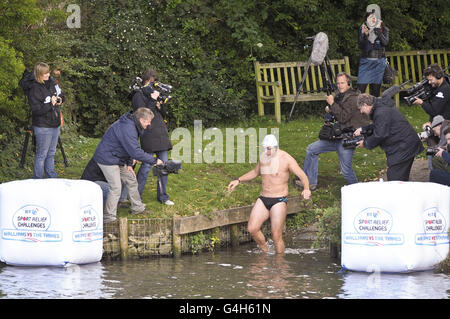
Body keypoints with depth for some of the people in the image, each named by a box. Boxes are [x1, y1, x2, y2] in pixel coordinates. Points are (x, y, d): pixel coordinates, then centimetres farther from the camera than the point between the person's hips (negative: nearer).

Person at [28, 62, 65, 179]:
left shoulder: (52, 83, 3)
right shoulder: (35, 89, -18)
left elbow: (62, 95, 18)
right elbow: (36, 109, -24)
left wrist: (59, 100, -4)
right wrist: (50, 104, -25)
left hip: (55, 124, 8)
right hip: (43, 126, -7)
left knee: (51, 153, 18)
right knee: (42, 154, -2)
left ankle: (51, 177, 30)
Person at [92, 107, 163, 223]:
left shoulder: (132, 125, 4)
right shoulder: (127, 129, -30)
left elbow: (131, 147, 13)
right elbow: (136, 152, -33)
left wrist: (129, 164, 3)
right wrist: (154, 161, -27)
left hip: (118, 159, 11)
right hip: (107, 159, -11)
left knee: (131, 181, 17)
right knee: (116, 188, -14)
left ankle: (137, 208, 32)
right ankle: (109, 218, -8)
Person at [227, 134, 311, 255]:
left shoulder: (286, 159, -13)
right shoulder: (263, 157, 6)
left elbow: (302, 176, -18)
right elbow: (255, 172, 25)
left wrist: (306, 189, -38)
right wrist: (238, 180, 15)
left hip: (279, 201, -5)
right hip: (263, 199, 5)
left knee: (276, 237, -7)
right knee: (252, 229, -9)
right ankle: (265, 251, 14)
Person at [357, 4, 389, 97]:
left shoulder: (383, 29, 3)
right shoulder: (362, 28, 3)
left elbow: (386, 43, -13)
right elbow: (360, 45, -5)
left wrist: (379, 33, -26)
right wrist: (365, 35, -22)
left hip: (379, 62, 0)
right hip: (365, 61, 0)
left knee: (376, 87, 1)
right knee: (361, 87, -11)